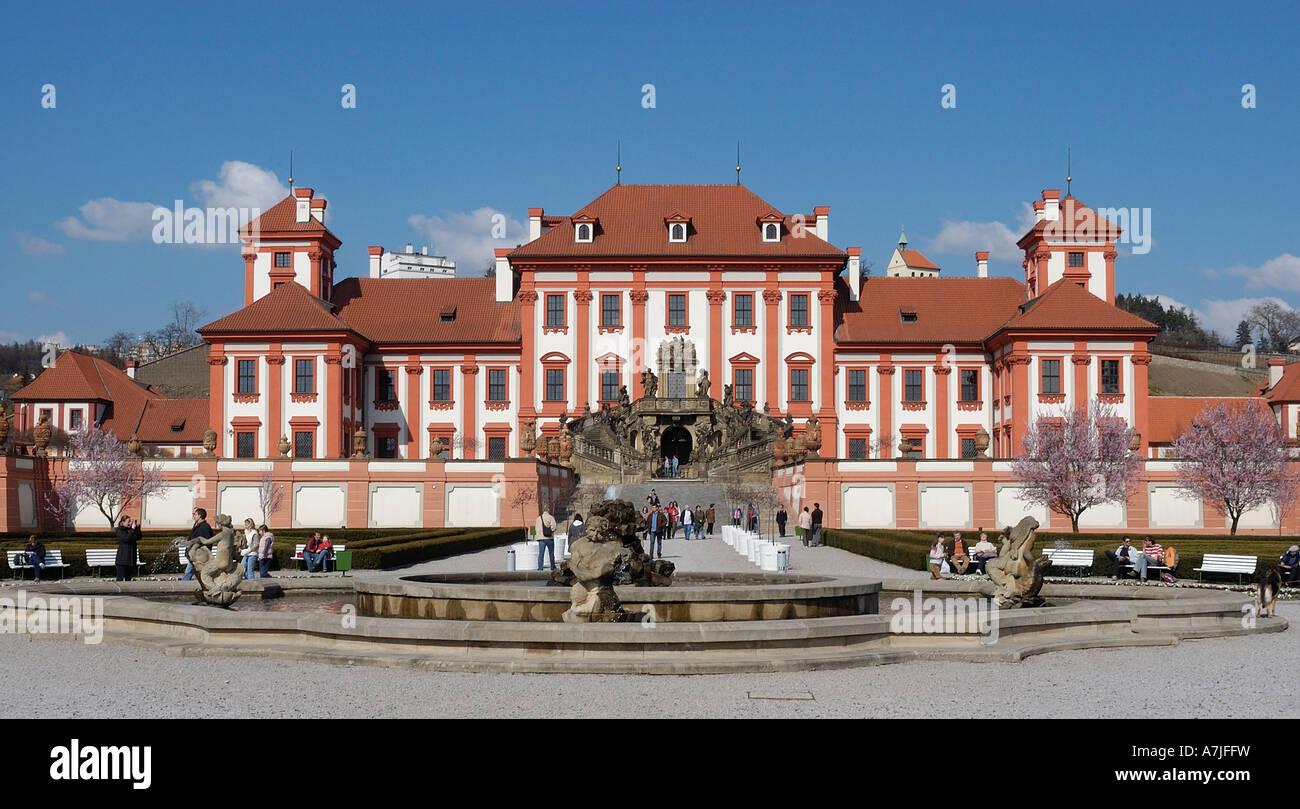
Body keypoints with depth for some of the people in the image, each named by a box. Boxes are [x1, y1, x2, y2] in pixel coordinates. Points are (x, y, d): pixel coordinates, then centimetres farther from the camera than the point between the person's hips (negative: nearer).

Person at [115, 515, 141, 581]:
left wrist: (138, 527, -2)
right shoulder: (120, 531, -8)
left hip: (130, 558, 7)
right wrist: (133, 529, -20)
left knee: (128, 578, 9)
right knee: (120, 578, -7)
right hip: (122, 558, -7)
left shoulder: (129, 530, 12)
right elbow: (127, 538, -23)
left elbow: (138, 537, 8)